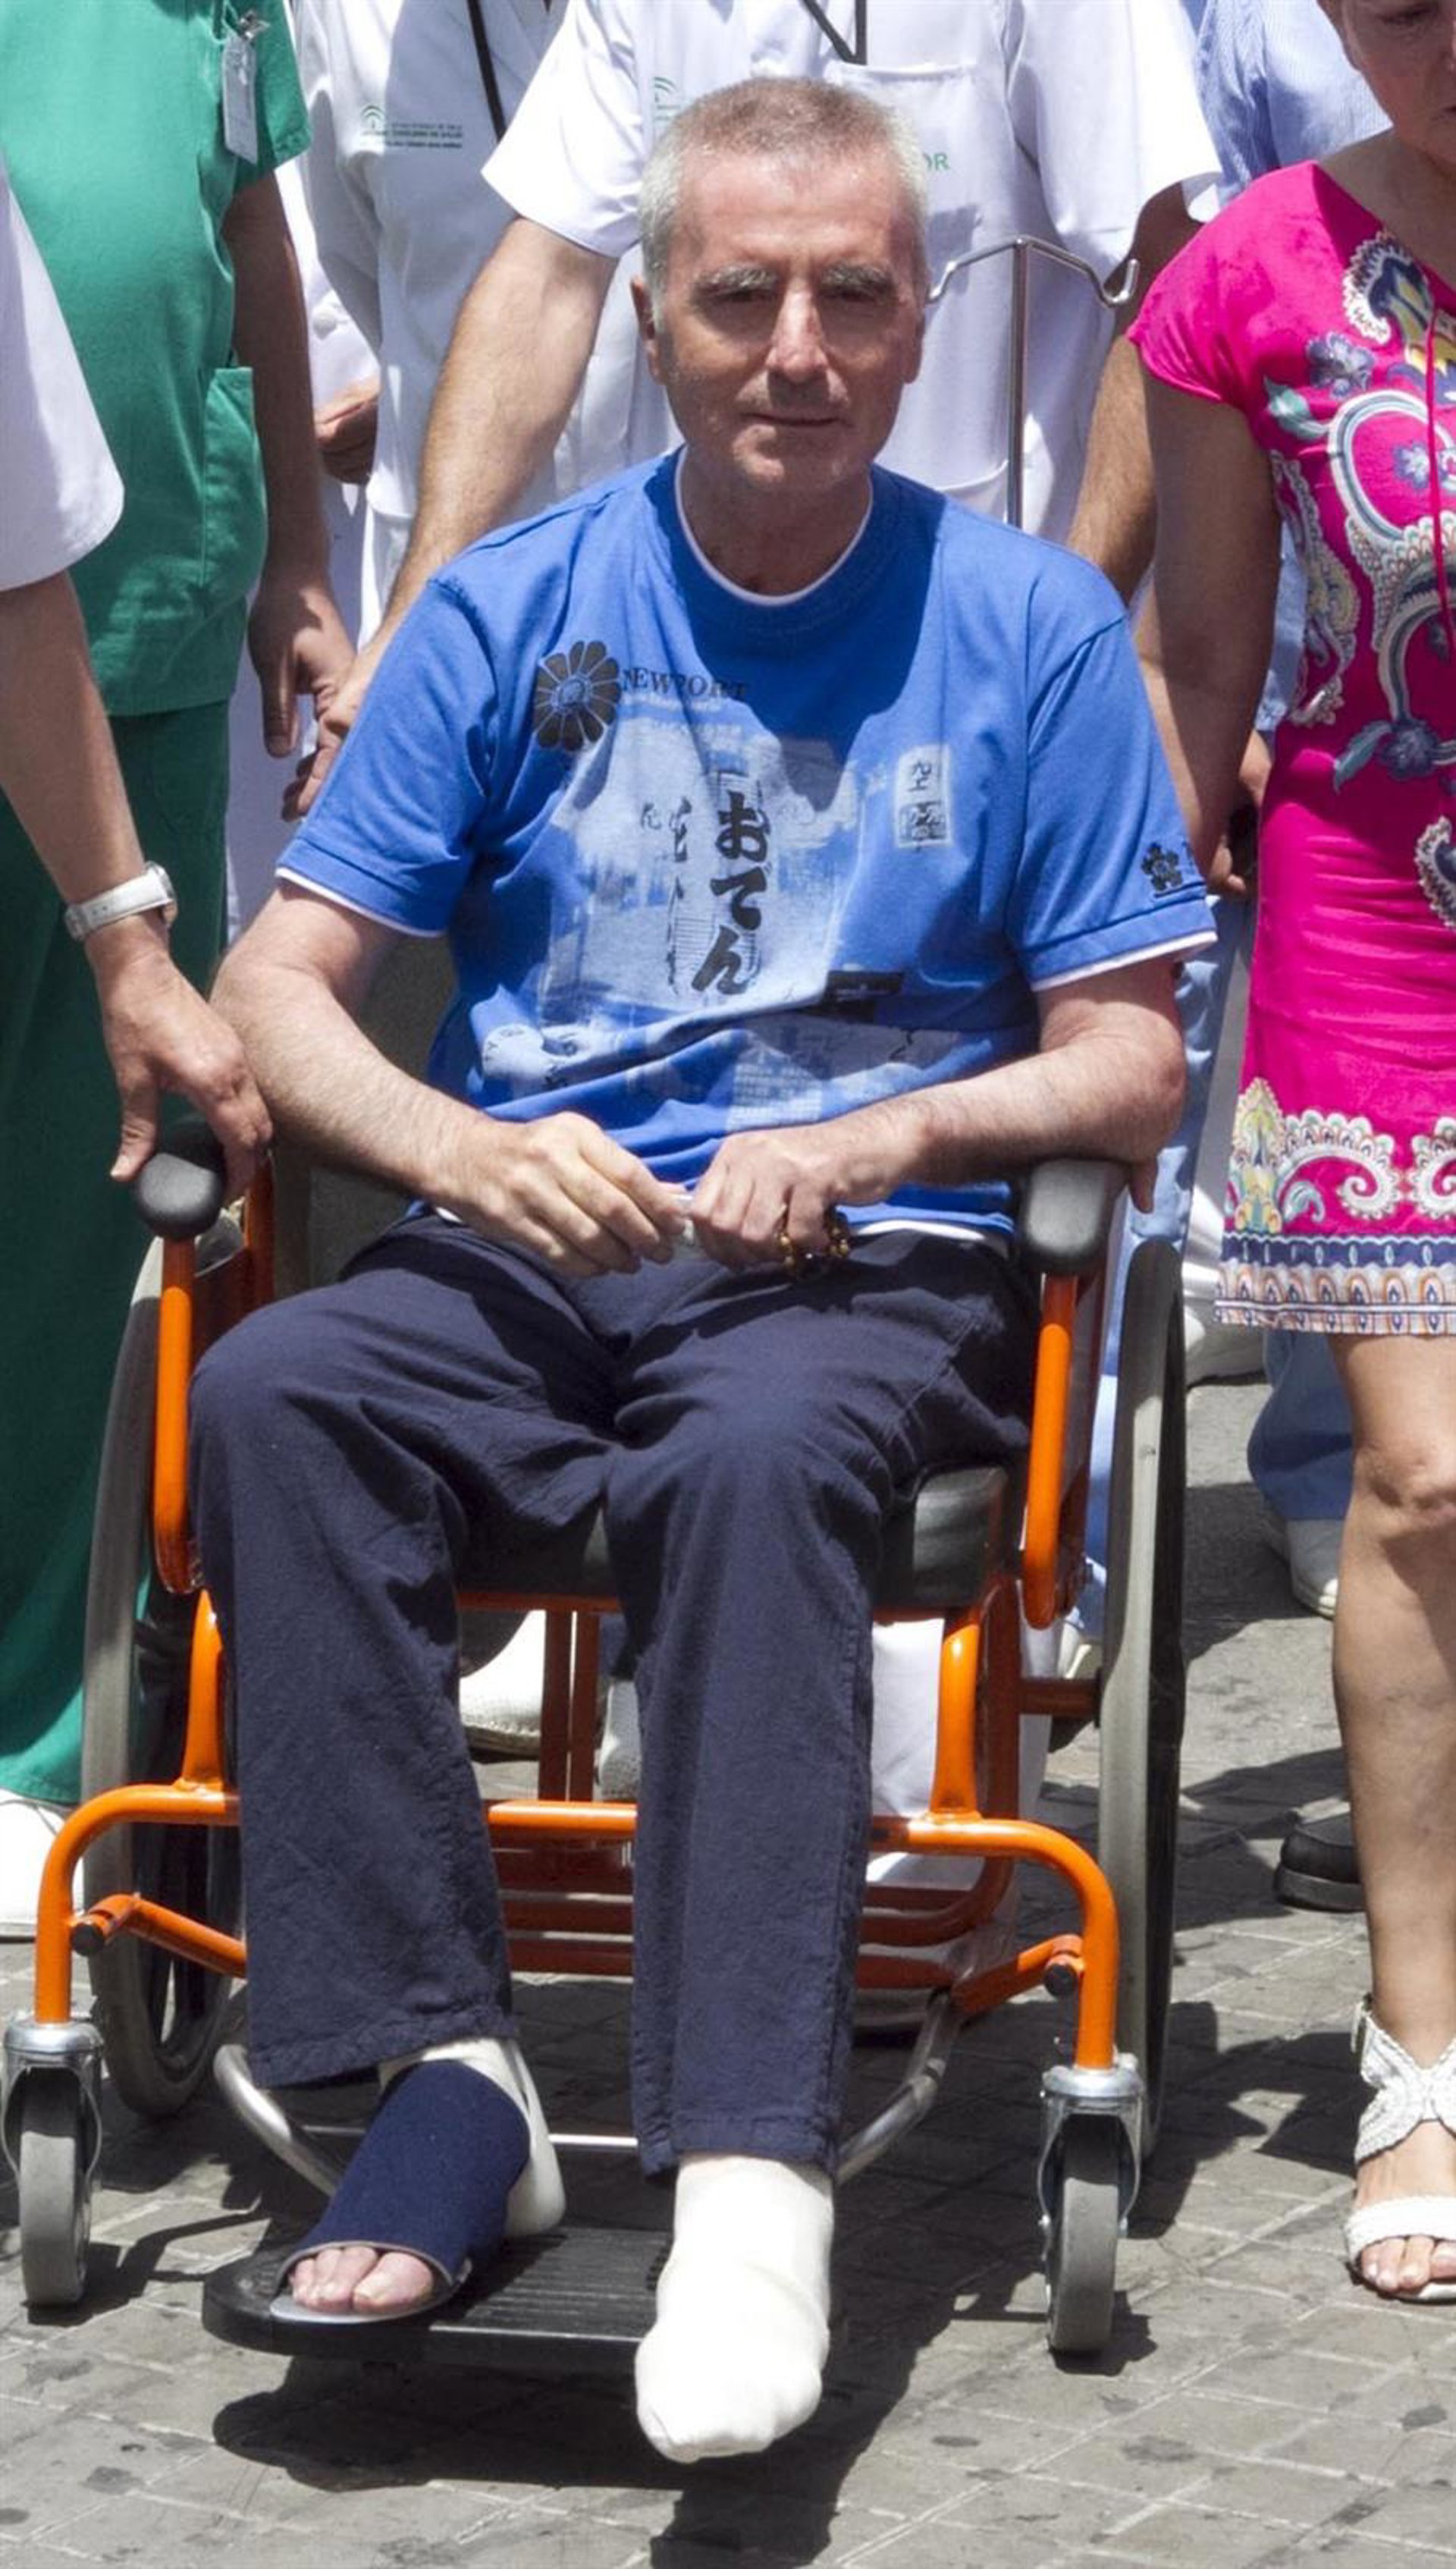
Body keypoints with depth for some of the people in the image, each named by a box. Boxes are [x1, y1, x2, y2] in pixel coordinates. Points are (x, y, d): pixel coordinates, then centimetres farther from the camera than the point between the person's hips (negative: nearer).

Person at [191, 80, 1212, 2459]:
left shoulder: (1029, 626, 7)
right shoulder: (515, 612, 10)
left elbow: (1132, 1060, 6)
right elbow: (281, 981, 6)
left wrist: (884, 1137, -13)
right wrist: (460, 1151, -15)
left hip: (872, 1276, -2)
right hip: (529, 1258, 3)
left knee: (753, 1460, -37)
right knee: (272, 1398, -29)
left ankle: (751, 2165, -40)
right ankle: (444, 2069, -28)